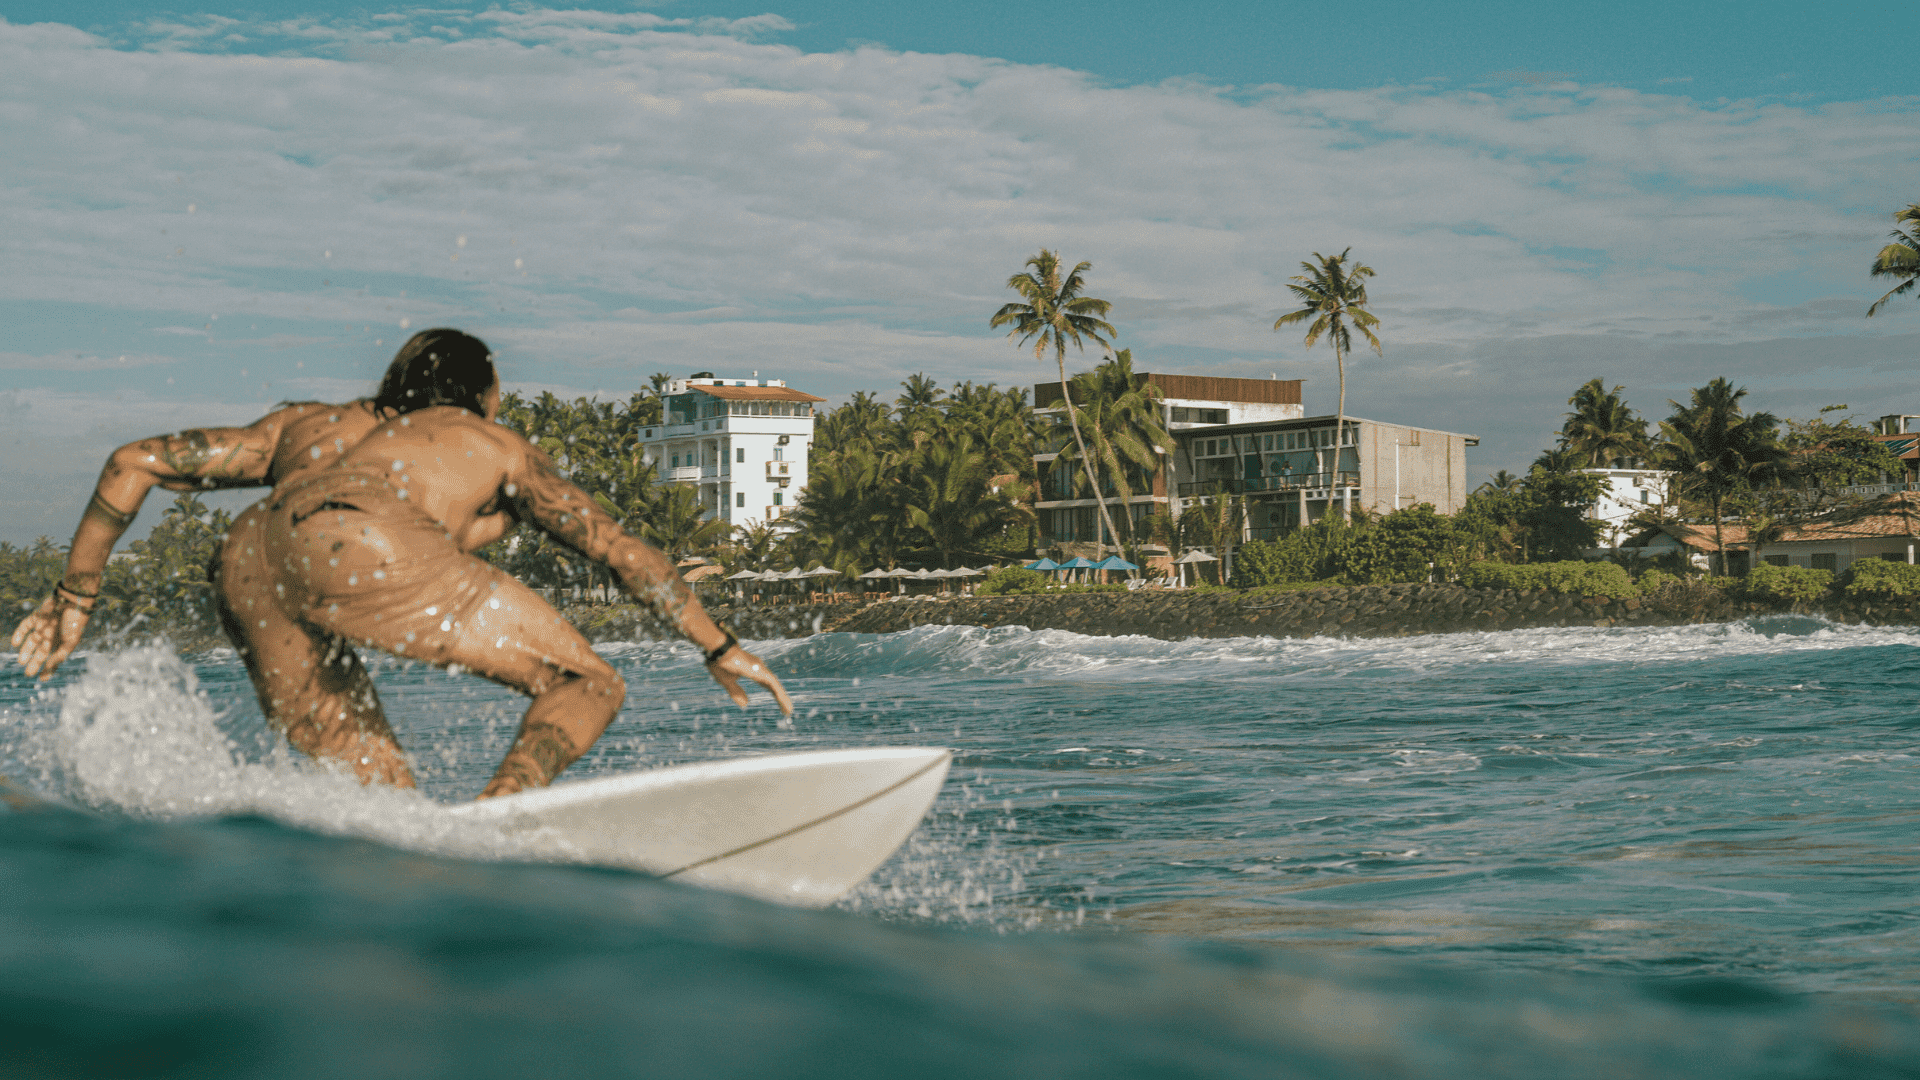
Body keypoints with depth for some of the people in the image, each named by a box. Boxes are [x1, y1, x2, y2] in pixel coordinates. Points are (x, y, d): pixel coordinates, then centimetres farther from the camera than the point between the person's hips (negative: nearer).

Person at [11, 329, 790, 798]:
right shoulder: (496, 448, 32)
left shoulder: (309, 423, 39)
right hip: (361, 544, -5)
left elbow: (135, 463, 32)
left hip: (245, 573, 5)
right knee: (587, 684, 4)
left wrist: (76, 595, 37)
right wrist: (719, 648, 45)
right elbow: (622, 551, 36)